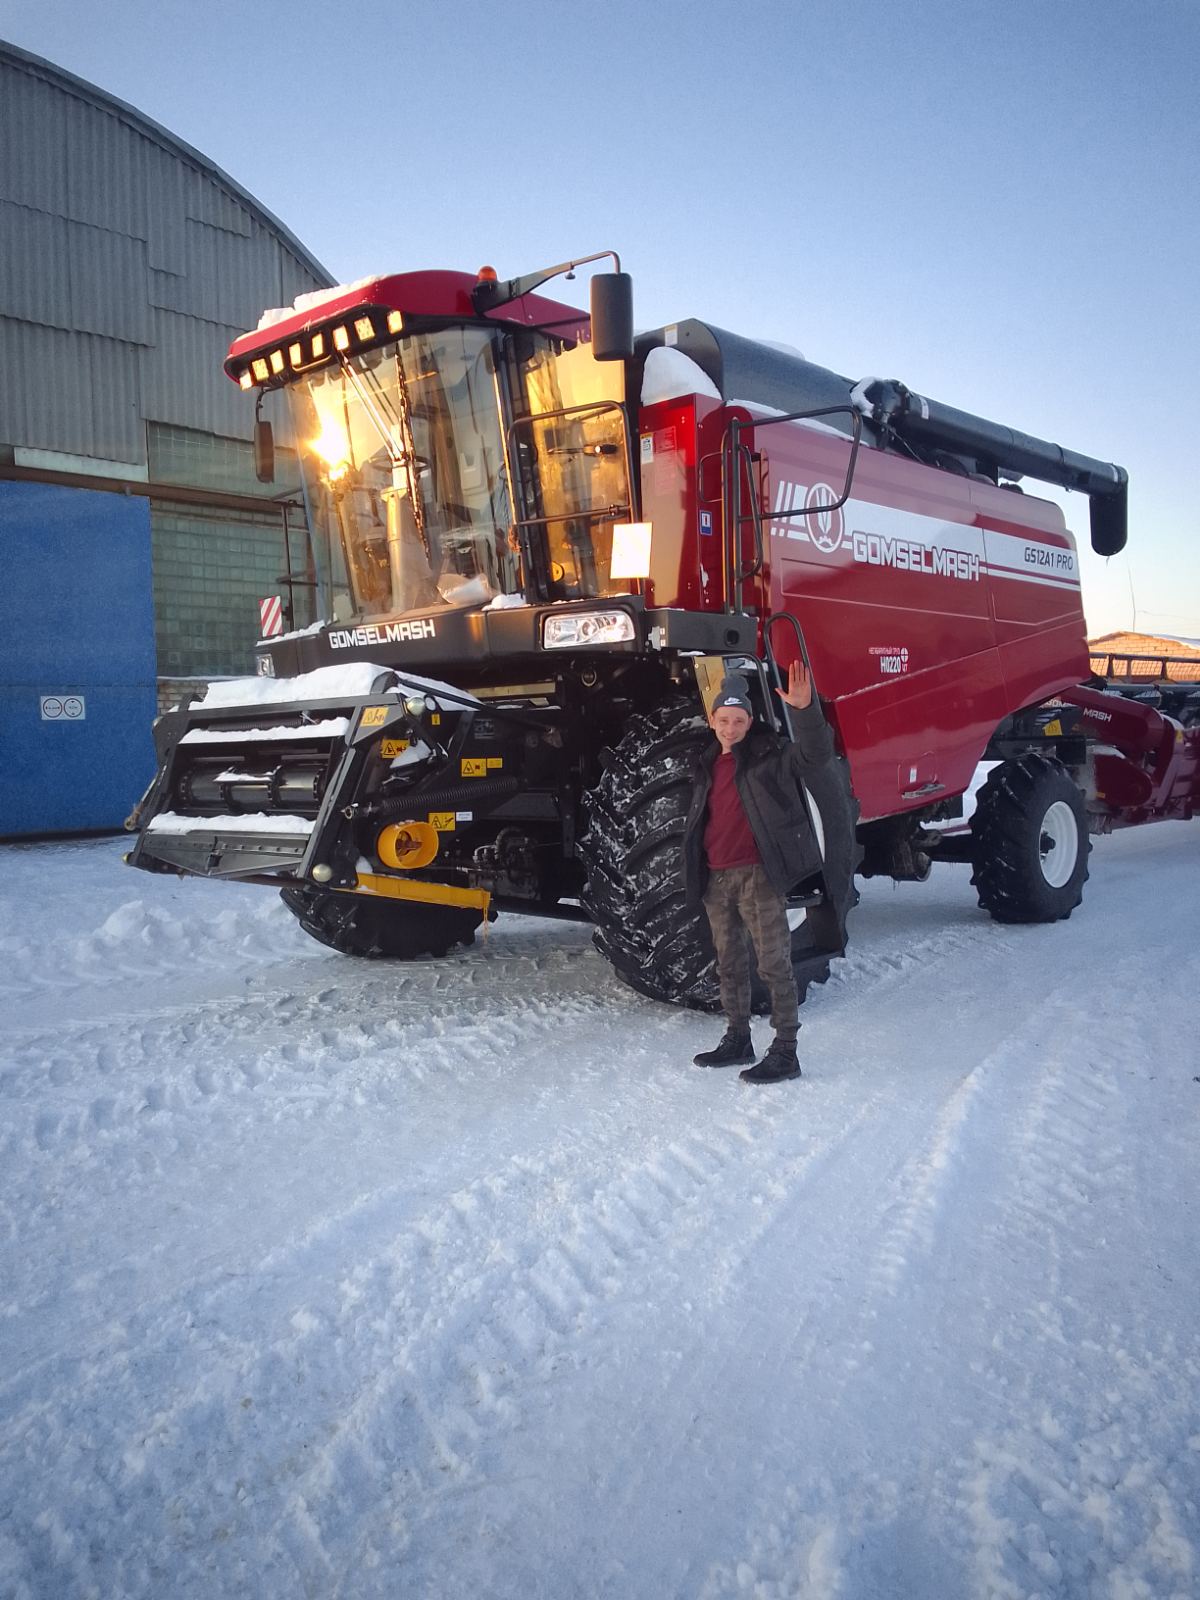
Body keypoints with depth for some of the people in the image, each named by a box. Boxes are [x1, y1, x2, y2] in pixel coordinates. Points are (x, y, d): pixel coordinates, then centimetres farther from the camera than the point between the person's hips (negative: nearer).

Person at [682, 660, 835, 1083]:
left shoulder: (770, 755, -4)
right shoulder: (707, 767, 15)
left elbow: (815, 753, -23)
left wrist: (804, 709, -39)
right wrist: (695, 874, 21)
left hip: (757, 874, -7)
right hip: (715, 878, 7)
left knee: (773, 963, -6)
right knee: (729, 964, 15)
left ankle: (785, 1052, -1)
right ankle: (737, 1040, 28)